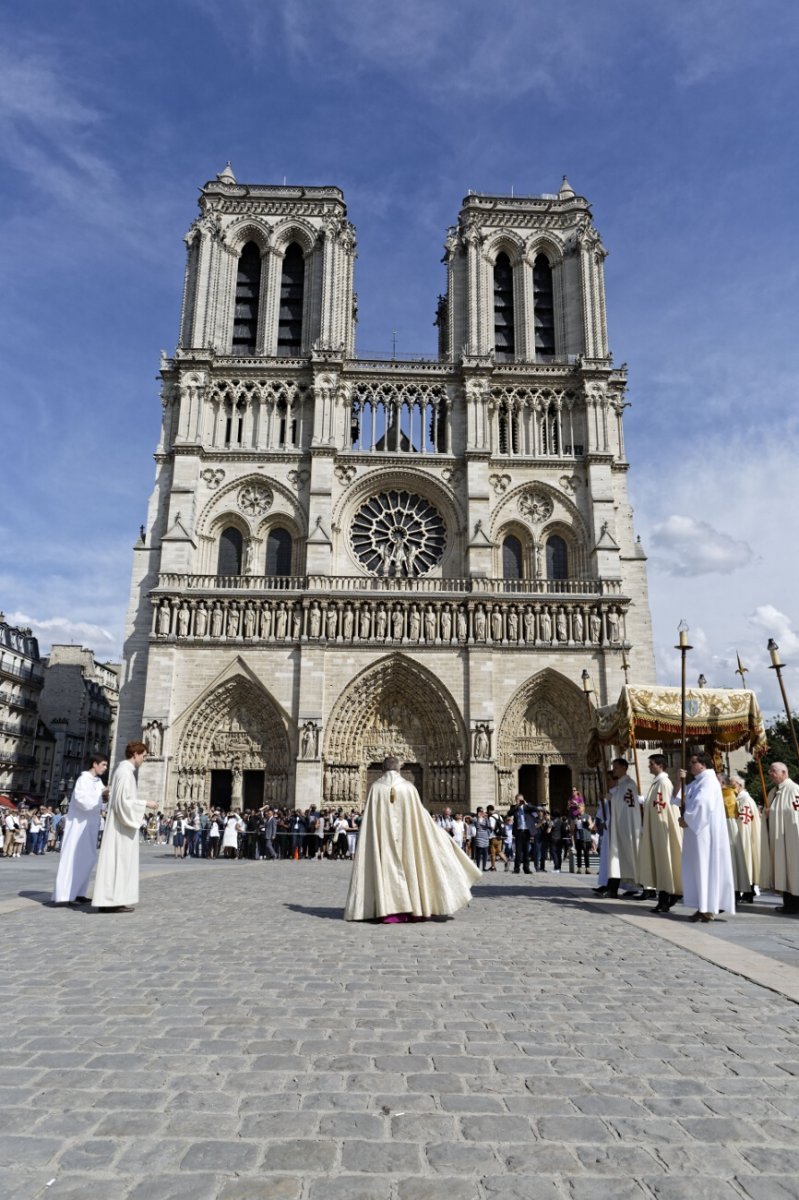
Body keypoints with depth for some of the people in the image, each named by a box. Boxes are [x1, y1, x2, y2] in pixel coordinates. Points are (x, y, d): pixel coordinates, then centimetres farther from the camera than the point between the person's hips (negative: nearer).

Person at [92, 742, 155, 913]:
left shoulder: (123, 770, 15)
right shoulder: (126, 772, -16)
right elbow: (123, 801, -22)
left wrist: (142, 803, 18)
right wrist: (145, 803, -13)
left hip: (119, 824, 10)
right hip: (122, 826, -10)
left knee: (116, 861, 11)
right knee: (119, 860, -6)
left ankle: (109, 900, 14)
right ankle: (114, 901, -3)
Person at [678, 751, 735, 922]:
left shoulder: (708, 781, -13)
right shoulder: (698, 781, 15)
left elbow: (701, 804, -26)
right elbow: (684, 797, 26)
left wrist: (687, 819, -15)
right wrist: (681, 781, 11)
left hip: (705, 832, -10)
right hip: (696, 830, 10)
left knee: (705, 867, -5)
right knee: (697, 868, 10)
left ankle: (708, 909, 0)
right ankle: (704, 906, 16)